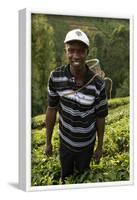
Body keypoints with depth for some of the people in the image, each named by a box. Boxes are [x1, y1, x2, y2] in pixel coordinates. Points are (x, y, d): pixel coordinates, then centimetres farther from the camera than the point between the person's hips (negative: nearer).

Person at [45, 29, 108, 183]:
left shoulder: (98, 84, -23)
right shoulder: (55, 77, -20)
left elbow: (100, 117, -9)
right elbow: (52, 110, -7)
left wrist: (100, 147, 0)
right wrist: (48, 142, 0)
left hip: (87, 144, -1)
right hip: (65, 142, 1)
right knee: (65, 177, 25)